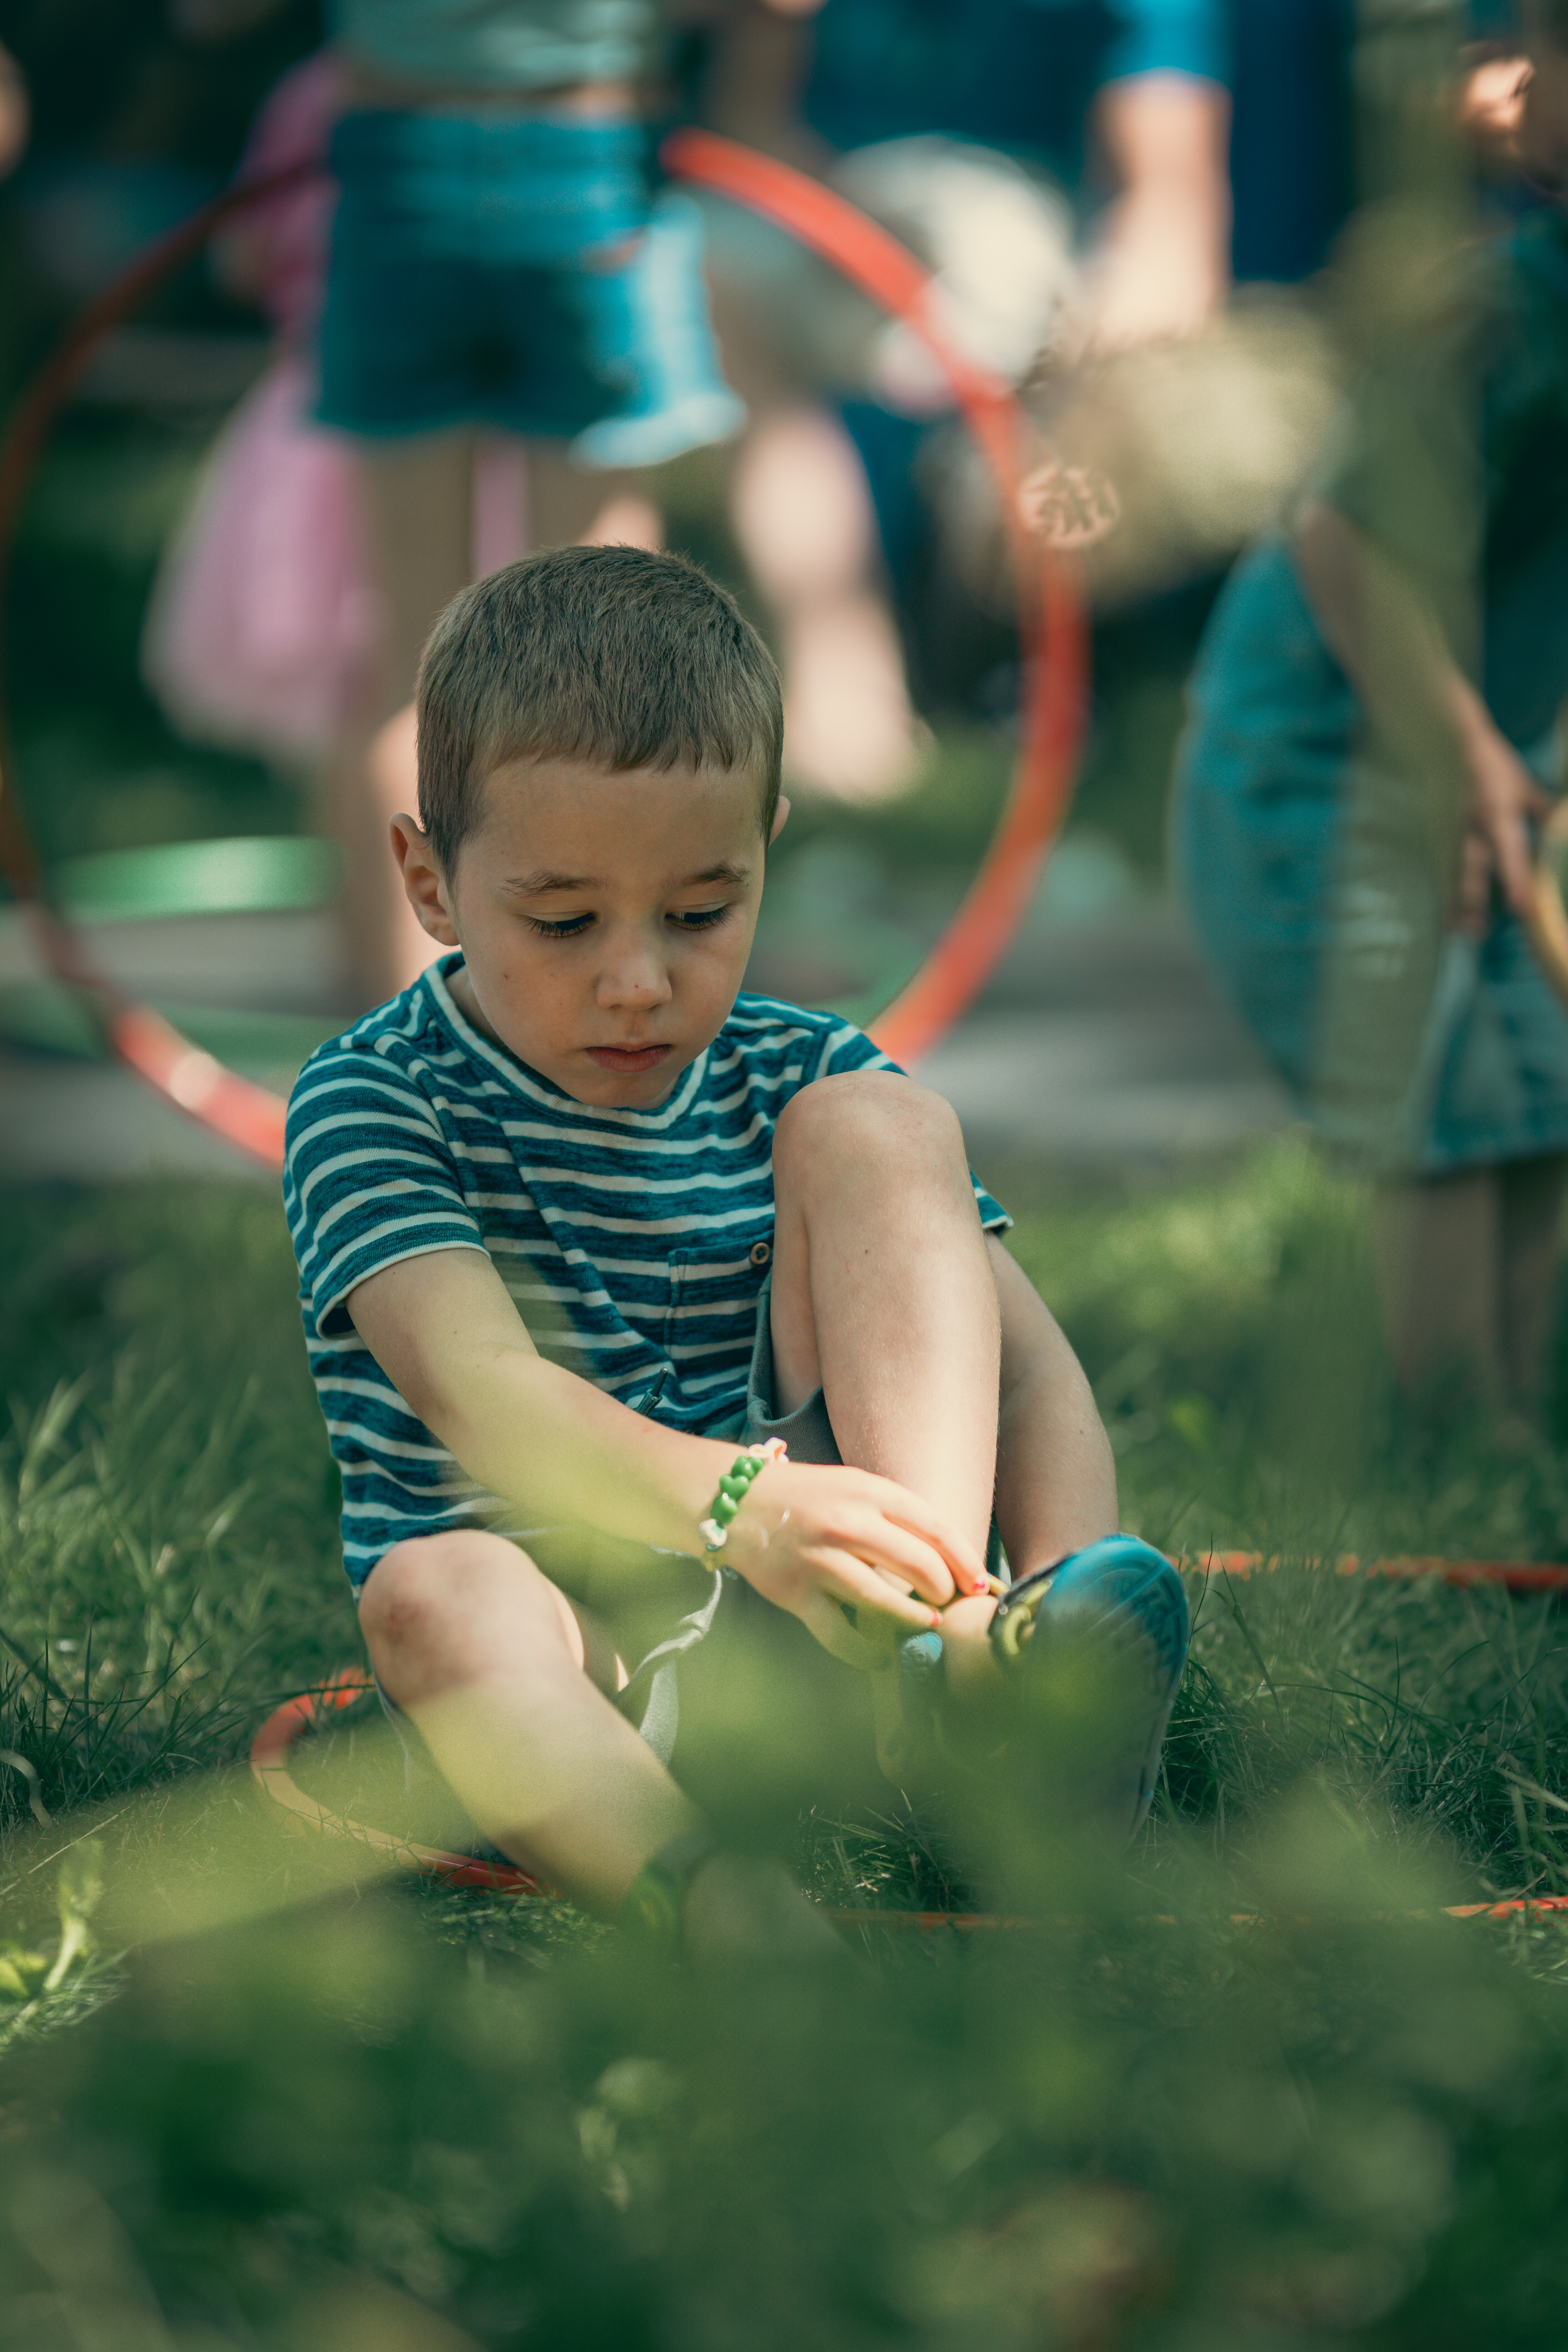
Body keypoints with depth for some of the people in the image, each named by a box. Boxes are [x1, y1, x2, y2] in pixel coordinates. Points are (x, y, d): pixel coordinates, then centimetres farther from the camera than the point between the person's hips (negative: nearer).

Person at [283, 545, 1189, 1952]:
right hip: (559, 1663, -3)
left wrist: (1068, 1592, -24)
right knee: (437, 1592, -38)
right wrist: (733, 1504, -42)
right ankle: (733, 1919, -60)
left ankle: (950, 1650, -29)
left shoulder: (795, 1082, 8)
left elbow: (1033, 1371, -1)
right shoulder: (371, 1105, -3)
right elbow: (479, 1386, -23)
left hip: (795, 1626, 3)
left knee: (868, 1127, -10)